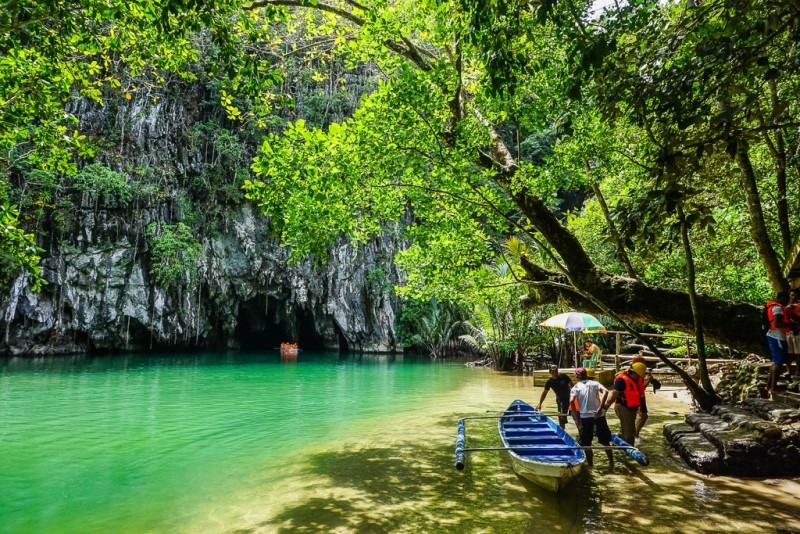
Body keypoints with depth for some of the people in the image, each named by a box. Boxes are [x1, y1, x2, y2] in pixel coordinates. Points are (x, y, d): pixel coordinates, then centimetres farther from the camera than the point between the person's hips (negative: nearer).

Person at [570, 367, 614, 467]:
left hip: (585, 416, -2)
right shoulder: (594, 383, 7)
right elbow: (605, 391, -11)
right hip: (599, 415, 2)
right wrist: (600, 408, -13)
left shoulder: (576, 387, 3)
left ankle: (590, 464, 14)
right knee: (605, 441, 16)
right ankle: (611, 463, 22)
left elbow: (571, 401, -13)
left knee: (586, 443, 10)